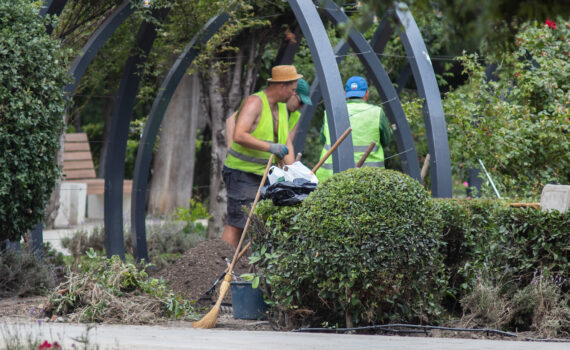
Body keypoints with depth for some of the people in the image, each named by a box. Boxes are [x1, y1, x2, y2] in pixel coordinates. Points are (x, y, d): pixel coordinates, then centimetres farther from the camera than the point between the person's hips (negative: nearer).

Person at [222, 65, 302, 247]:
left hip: (265, 175, 8)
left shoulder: (281, 107, 12)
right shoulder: (254, 103, -15)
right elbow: (239, 136, -28)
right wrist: (270, 147, -28)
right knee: (236, 224, -12)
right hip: (242, 172, -8)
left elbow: (287, 143, 11)